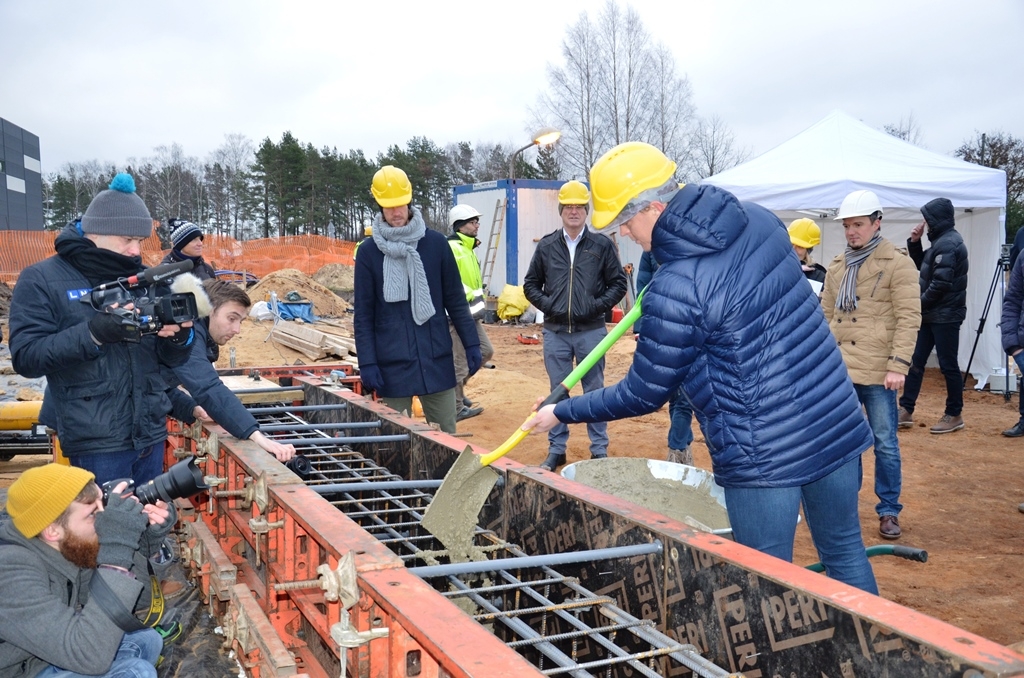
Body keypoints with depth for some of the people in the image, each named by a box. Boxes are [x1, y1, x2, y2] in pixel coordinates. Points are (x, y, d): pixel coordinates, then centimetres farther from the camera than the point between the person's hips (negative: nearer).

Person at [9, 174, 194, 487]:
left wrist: (180, 335, -14)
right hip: (96, 442, -5)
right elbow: (26, 357, -14)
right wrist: (93, 333, -27)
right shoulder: (41, 280, -4)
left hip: (151, 433, 5)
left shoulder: (147, 280, 8)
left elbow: (169, 359, 9)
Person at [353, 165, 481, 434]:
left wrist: (471, 344, 3)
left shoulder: (435, 243, 3)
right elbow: (363, 315, 1)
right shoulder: (368, 252, 1)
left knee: (446, 437, 8)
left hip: (437, 359, 1)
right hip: (393, 364, -1)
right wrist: (367, 363, -5)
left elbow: (456, 299, 7)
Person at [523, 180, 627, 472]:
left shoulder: (602, 245, 0)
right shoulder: (546, 246, 6)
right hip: (555, 332, 2)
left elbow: (618, 284, 3)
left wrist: (598, 305, -9)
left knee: (594, 391, 6)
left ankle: (599, 449, 17)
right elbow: (530, 284, 13)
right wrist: (546, 304, -3)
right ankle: (556, 449, 19)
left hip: (591, 330, -2)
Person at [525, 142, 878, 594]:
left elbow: (642, 395, -9)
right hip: (839, 426, 7)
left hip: (766, 458, -7)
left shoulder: (677, 290, -20)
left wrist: (562, 412, 3)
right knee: (846, 554, 22)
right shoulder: (758, 220, 1)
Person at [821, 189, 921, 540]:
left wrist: (898, 365, -15)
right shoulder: (837, 267, 13)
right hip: (840, 370, 5)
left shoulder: (897, 264, -3)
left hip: (878, 372, -5)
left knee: (884, 443, 4)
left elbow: (909, 318, -8)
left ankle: (889, 511, 17)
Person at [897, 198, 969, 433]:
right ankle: (906, 410, 13)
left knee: (948, 365, 0)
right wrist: (914, 242, 8)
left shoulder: (948, 243, -17)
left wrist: (920, 303, -10)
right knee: (916, 361, 9)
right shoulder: (941, 241, 14)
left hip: (945, 315, -10)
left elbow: (941, 283, -22)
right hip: (932, 314, 10)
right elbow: (921, 266, 23)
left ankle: (955, 415, 11)